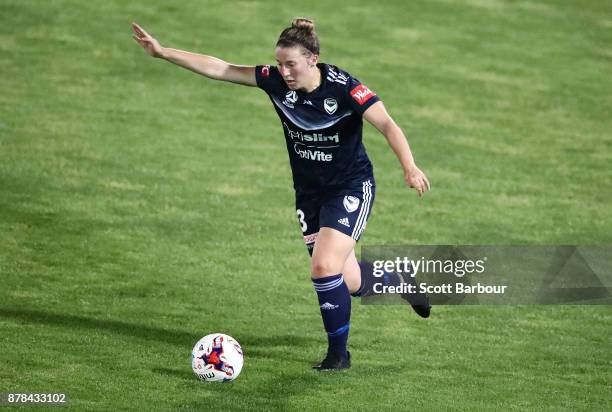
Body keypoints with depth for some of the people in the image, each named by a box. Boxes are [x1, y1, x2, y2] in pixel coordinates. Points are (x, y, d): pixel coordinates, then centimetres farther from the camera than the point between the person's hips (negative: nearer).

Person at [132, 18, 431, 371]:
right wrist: (163, 52, -11)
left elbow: (386, 124, -31)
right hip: (309, 193, 5)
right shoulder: (276, 81, -10)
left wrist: (410, 166, -46)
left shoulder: (343, 87, -23)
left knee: (324, 267, -19)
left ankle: (339, 354, 1)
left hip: (351, 189, -5)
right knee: (349, 282, 7)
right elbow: (218, 69, -7)